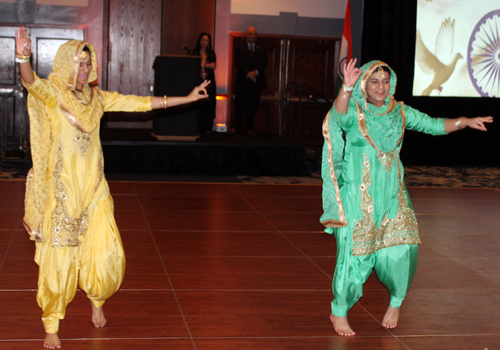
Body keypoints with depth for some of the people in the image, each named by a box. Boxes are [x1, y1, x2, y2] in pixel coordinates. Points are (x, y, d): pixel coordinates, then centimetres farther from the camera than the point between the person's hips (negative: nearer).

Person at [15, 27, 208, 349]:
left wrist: (187, 98, 10)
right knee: (59, 259, 1)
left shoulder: (97, 98, 8)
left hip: (94, 189, 4)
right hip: (62, 190, -4)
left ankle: (97, 301, 33)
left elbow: (139, 103, 10)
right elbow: (31, 83, -28)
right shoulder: (52, 94, -6)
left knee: (106, 255, 2)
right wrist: (23, 58, -51)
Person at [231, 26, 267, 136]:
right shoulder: (240, 48, 7)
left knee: (253, 106, 2)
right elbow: (239, 63, -5)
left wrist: (256, 72, -16)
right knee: (239, 104, -3)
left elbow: (264, 63, 2)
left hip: (257, 81, 2)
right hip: (243, 81, -2)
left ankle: (249, 128, 9)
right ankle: (236, 127, 2)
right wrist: (248, 73, -17)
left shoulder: (261, 50, 13)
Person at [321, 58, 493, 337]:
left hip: (392, 195, 4)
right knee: (354, 252, -4)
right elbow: (339, 115, -28)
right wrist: (347, 88, -46)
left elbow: (433, 125, 12)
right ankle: (340, 312, 15)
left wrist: (465, 121, -2)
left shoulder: (400, 112, 9)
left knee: (400, 250, -3)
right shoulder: (355, 112, -5)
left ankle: (396, 302, 25)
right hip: (358, 198, -4)